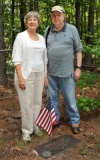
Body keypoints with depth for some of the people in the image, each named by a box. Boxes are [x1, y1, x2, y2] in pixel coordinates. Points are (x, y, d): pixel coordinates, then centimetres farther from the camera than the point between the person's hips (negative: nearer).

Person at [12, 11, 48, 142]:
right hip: (26, 74, -5)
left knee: (37, 102, 12)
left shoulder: (41, 38, 11)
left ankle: (35, 126, 28)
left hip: (39, 74, 5)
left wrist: (45, 75, 12)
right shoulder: (21, 36, -6)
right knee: (27, 104, 1)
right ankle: (26, 130, 17)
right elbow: (16, 59, -11)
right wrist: (20, 77, -17)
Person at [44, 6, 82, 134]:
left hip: (66, 71, -3)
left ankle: (74, 121, 23)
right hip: (50, 71, 3)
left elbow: (78, 50, 0)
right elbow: (44, 50, 11)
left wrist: (78, 68, -6)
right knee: (51, 97, 12)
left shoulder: (72, 29, -2)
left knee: (70, 98, 6)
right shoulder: (47, 30, 6)